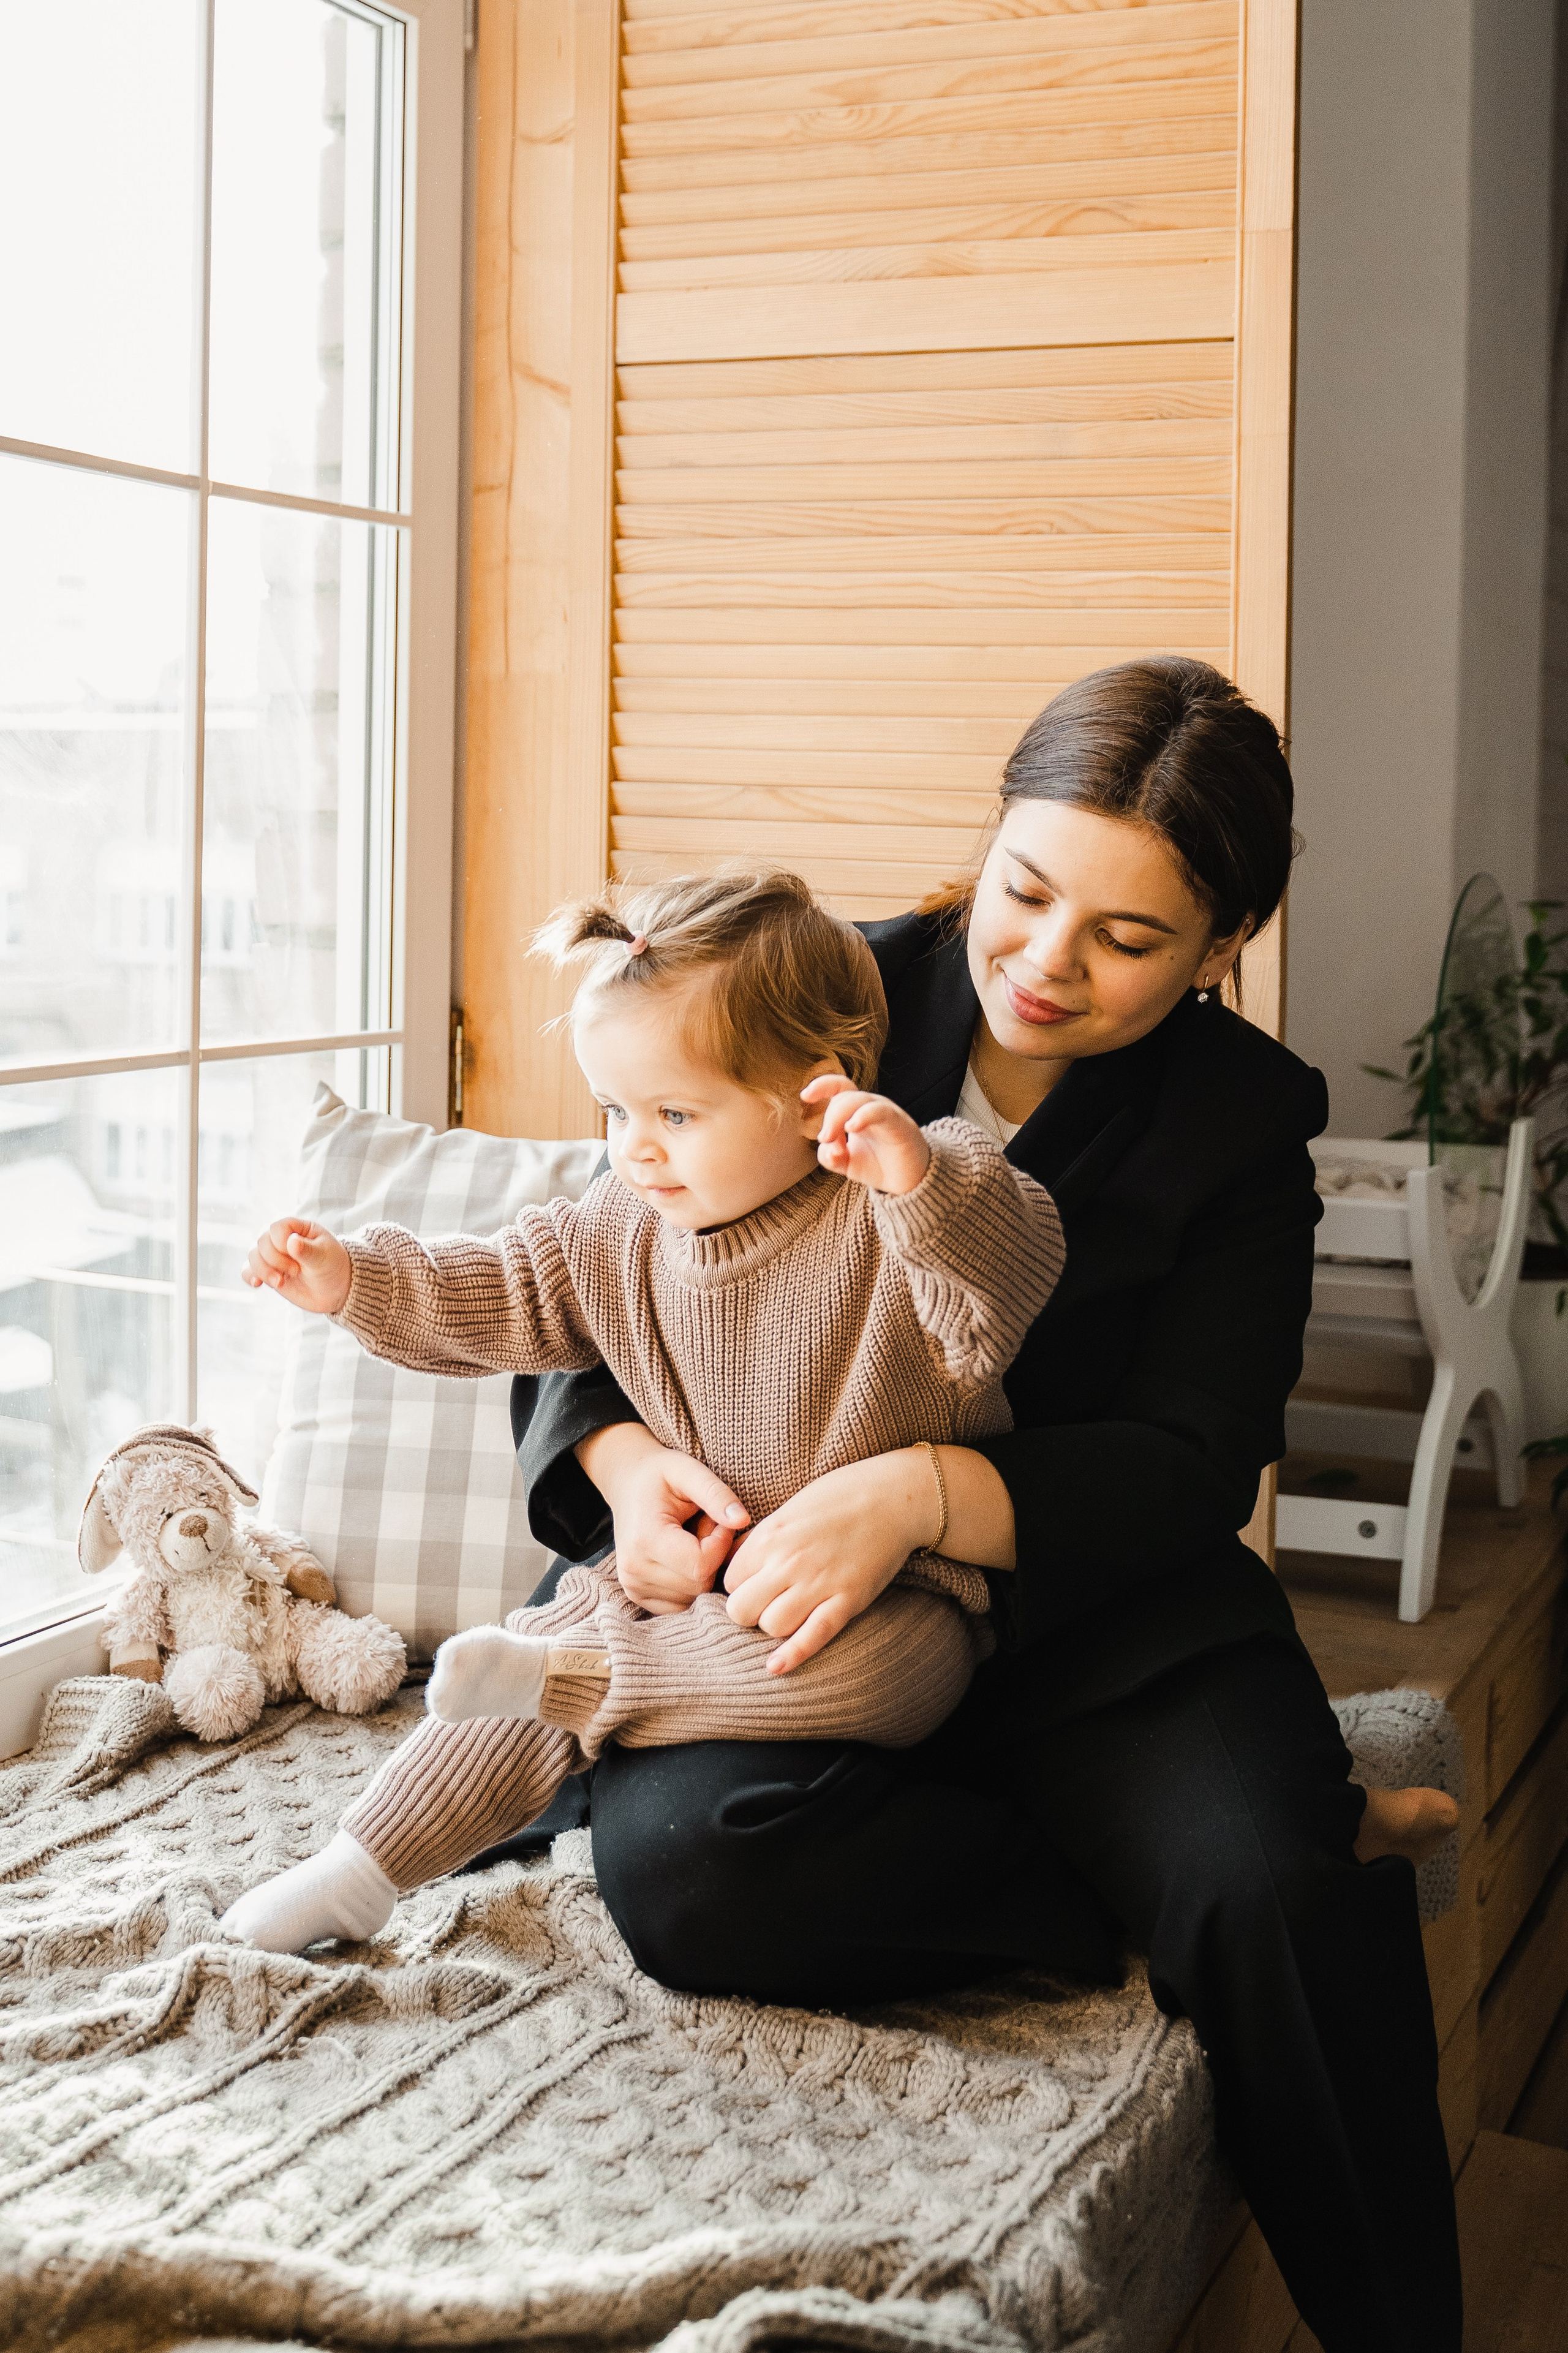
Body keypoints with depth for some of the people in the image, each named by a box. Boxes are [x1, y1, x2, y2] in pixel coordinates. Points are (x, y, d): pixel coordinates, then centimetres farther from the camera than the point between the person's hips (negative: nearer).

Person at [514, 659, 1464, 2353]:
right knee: (685, 1862, -31)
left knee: (1283, 1900, -28)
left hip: (1089, 1602, 0)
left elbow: (1190, 1464, -9)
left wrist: (925, 1494, -28)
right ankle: (1125, 1888, -14)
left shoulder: (1239, 1126, 1)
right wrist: (620, 1456, -18)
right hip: (757, 1584, 1)